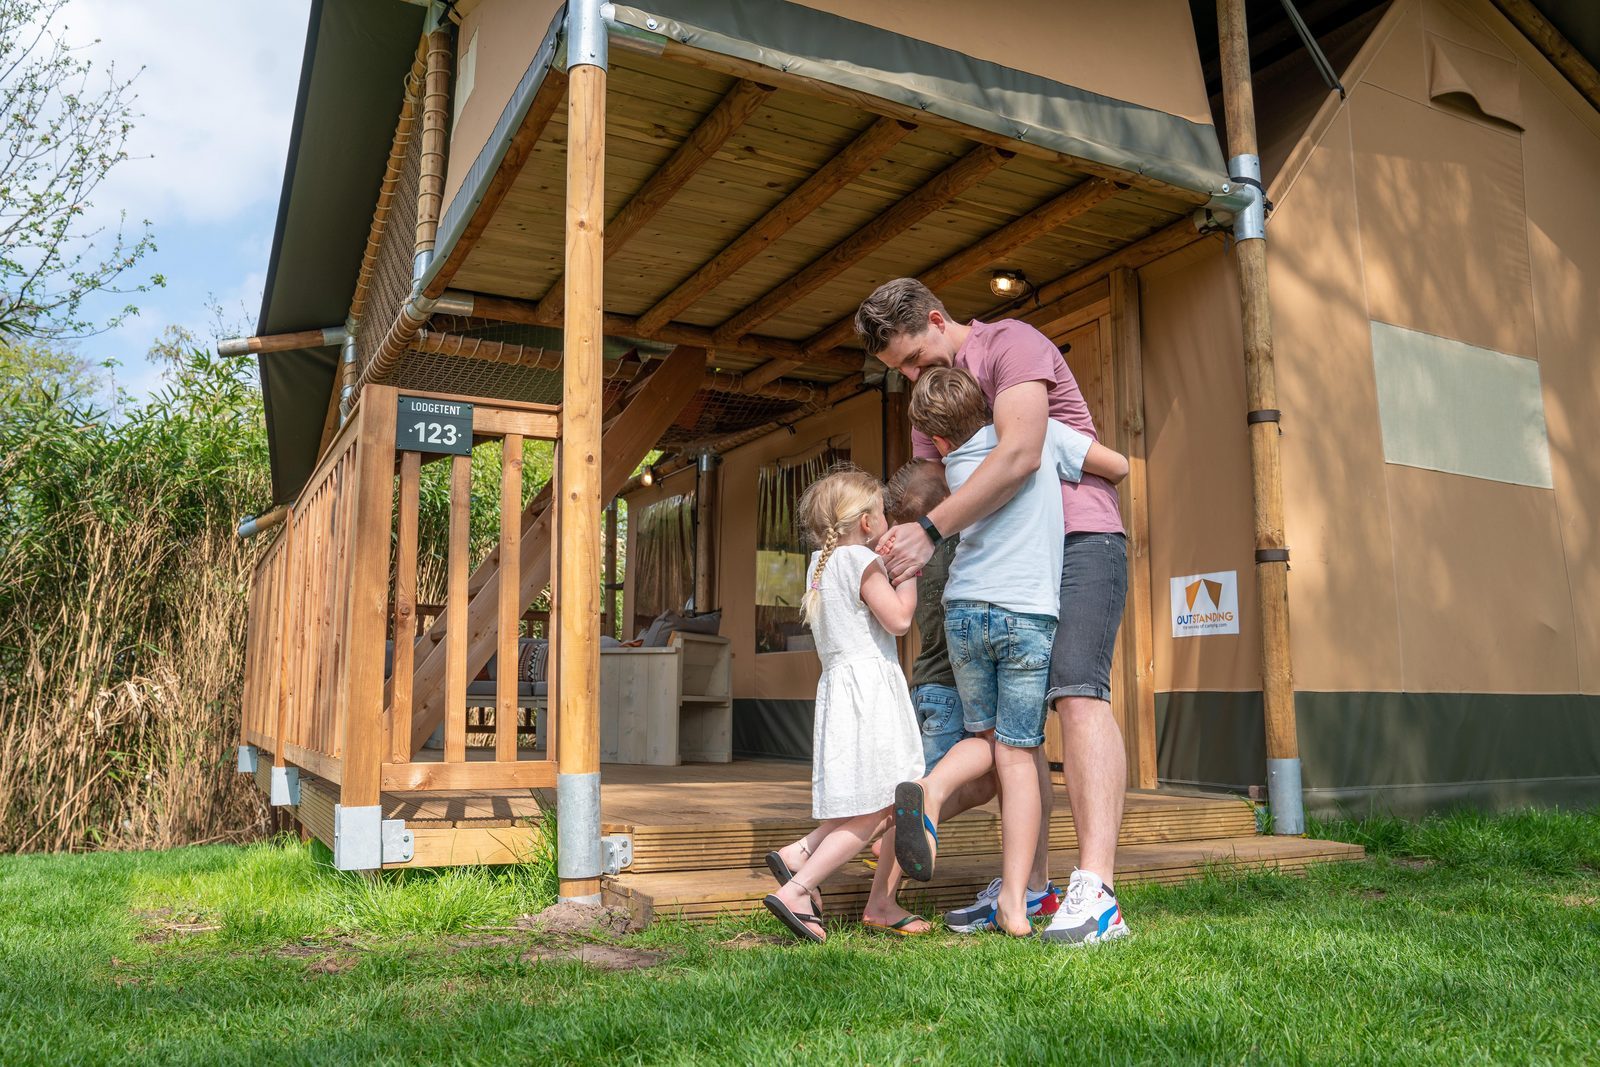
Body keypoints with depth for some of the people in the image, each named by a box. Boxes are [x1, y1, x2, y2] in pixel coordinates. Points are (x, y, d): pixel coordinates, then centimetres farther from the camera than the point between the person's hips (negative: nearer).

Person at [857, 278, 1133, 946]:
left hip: (1079, 539, -8)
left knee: (1076, 692, -23)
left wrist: (932, 528, -26)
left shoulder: (1011, 344, -9)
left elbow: (1019, 454, -25)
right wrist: (902, 558, -7)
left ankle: (1095, 894, -29)